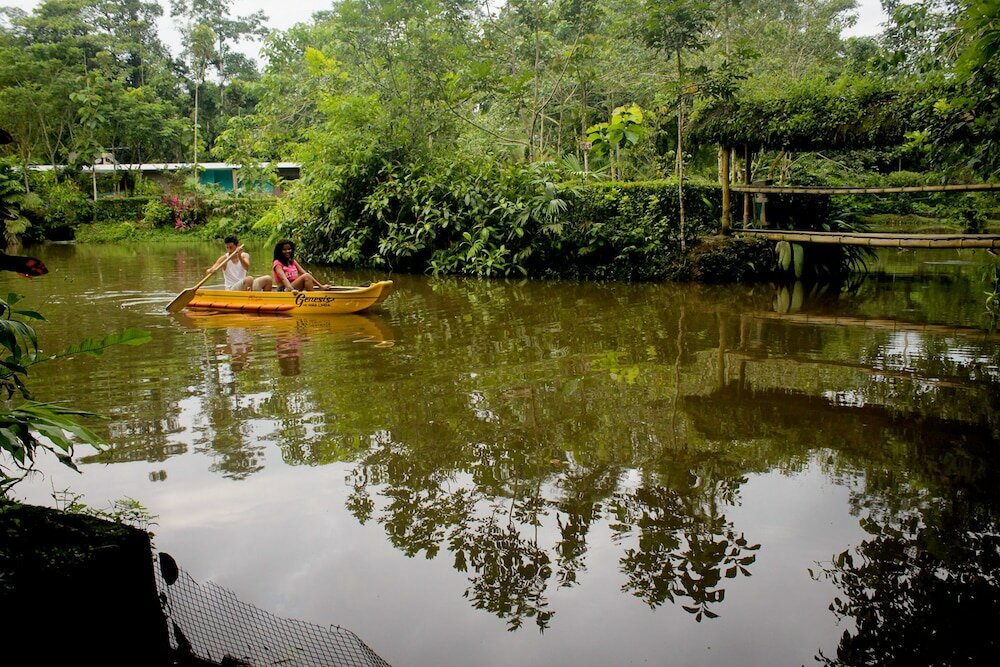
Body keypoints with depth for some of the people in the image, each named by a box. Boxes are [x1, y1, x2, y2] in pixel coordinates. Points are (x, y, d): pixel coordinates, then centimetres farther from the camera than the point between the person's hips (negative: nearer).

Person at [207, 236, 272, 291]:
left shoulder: (244, 255, 4)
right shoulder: (224, 258, -3)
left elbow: (246, 268, -17)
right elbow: (214, 268, -18)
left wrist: (239, 256, -33)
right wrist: (211, 270, -42)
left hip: (246, 286, 5)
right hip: (231, 289, -5)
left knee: (267, 279, -9)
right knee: (249, 279, -33)